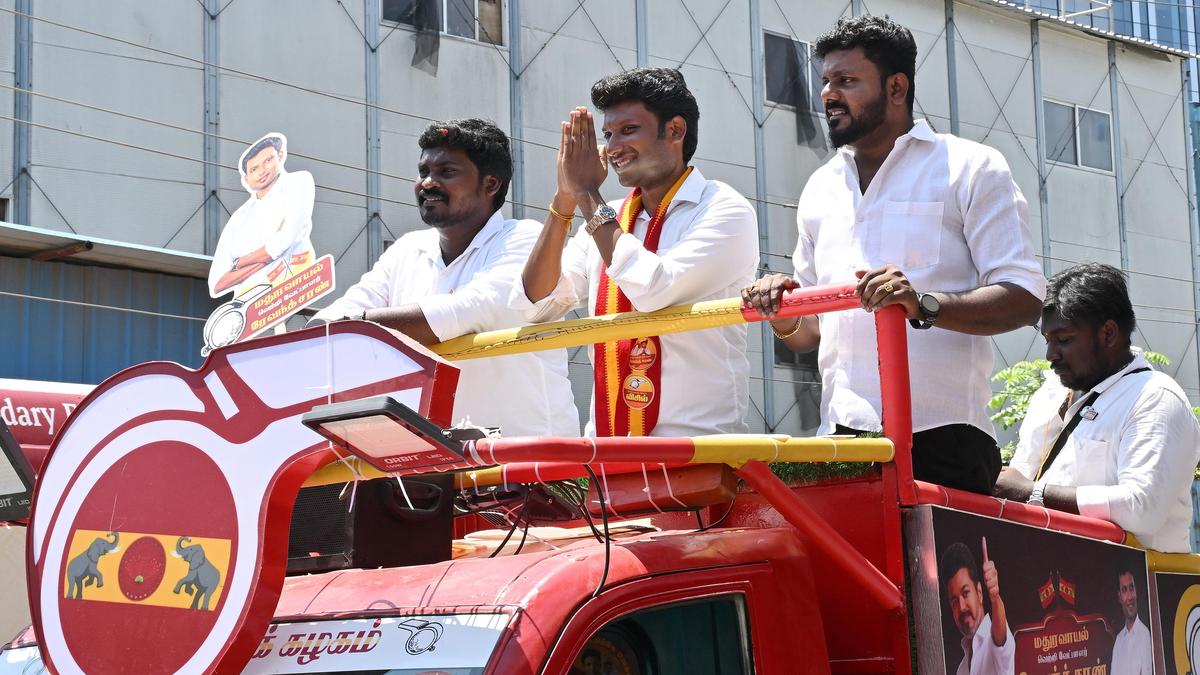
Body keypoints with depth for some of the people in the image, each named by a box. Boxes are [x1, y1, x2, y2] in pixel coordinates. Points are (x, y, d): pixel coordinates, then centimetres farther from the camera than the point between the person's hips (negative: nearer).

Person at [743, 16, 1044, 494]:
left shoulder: (969, 168, 4)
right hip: (842, 437, 5)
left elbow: (1026, 299, -6)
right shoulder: (820, 190, 21)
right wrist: (785, 317, 2)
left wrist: (925, 305, -21)